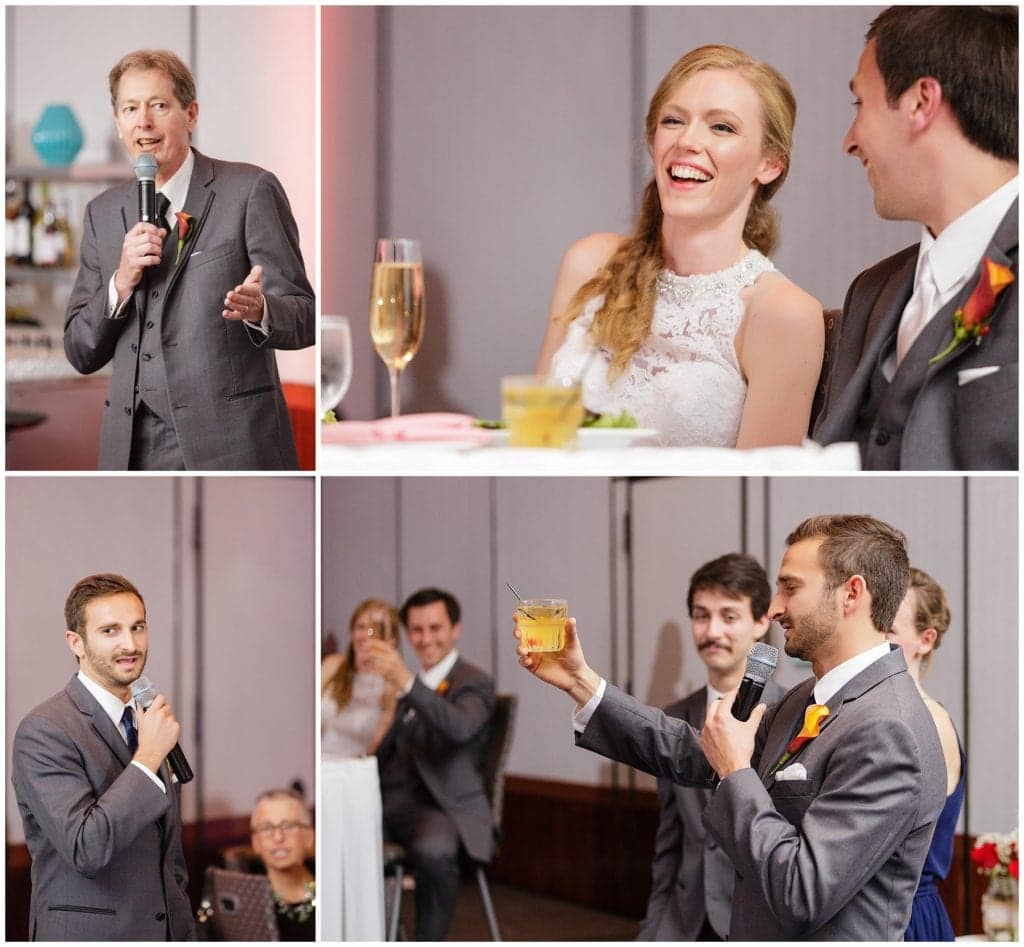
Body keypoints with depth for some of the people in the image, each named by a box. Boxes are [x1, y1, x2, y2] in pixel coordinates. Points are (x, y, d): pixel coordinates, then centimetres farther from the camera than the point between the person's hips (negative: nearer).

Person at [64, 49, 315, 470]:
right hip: (135, 449, 4)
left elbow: (304, 317, -4)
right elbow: (81, 354, 11)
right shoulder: (102, 213, 13)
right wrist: (121, 283, -7)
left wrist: (258, 309, -26)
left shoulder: (250, 190, -2)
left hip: (231, 446, -4)